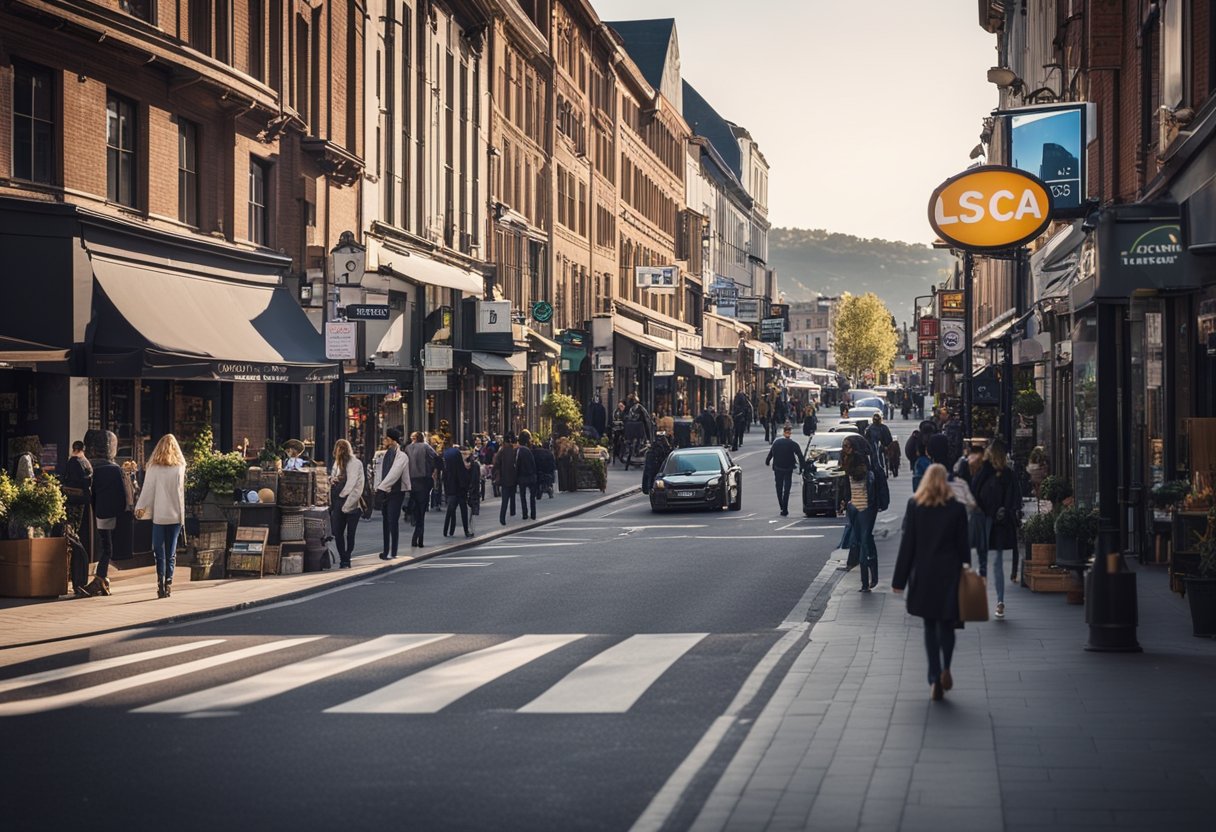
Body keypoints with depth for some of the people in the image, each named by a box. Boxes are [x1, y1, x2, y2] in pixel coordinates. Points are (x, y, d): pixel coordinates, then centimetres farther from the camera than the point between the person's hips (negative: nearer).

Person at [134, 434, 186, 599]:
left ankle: (161, 584, -8)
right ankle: (168, 584, 6)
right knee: (171, 552, 9)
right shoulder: (180, 468, 0)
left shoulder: (153, 468, -5)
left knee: (159, 552, 3)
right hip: (176, 515, 2)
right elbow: (181, 491, 5)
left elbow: (147, 491, -1)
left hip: (159, 515, -2)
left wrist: (139, 509, 8)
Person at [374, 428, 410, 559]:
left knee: (393, 521, -8)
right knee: (385, 521, 10)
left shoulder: (401, 456, -10)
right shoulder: (383, 455, 11)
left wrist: (381, 488, -18)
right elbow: (379, 472, 11)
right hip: (384, 492, 7)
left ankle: (392, 552, -5)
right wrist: (378, 488, -2)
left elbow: (393, 474, -18)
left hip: (396, 492, -7)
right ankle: (386, 550, 18)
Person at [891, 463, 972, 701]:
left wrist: (899, 579, 1)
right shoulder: (957, 508, -4)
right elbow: (963, 545, 0)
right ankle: (945, 669, -4)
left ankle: (935, 679, 2)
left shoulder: (914, 506, -4)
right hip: (949, 574, 0)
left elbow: (907, 545, -3)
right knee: (946, 624, 13)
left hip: (923, 575, 0)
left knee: (930, 626, 8)